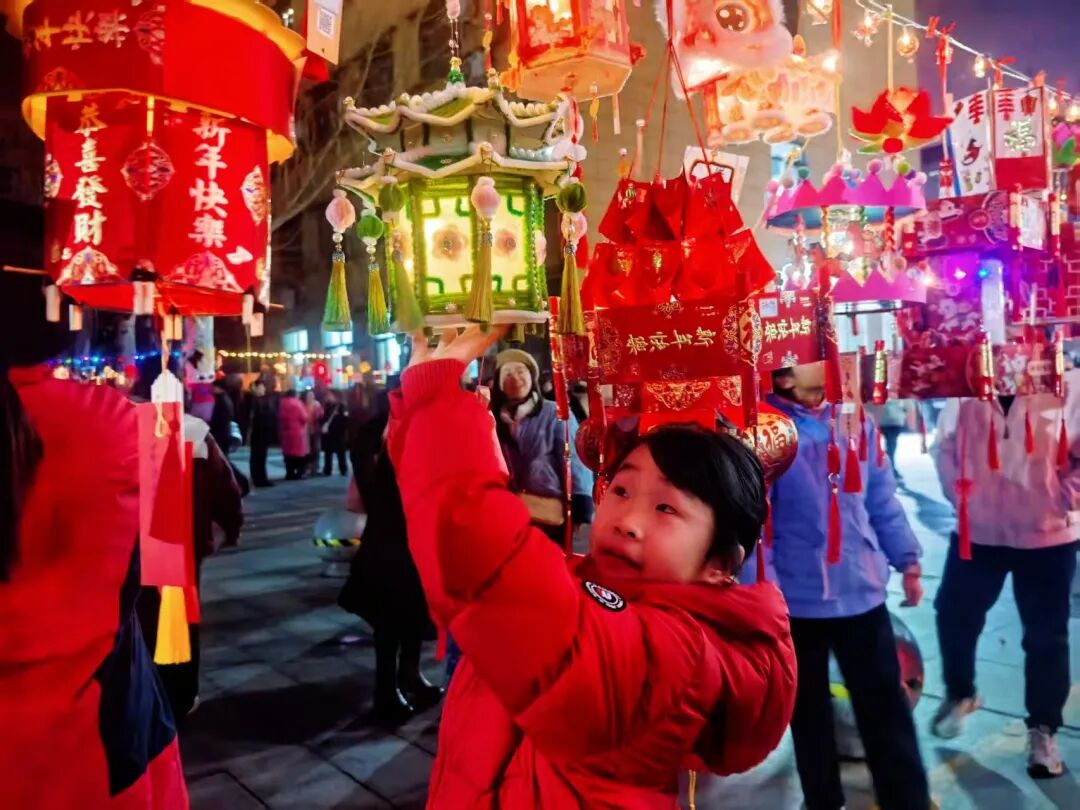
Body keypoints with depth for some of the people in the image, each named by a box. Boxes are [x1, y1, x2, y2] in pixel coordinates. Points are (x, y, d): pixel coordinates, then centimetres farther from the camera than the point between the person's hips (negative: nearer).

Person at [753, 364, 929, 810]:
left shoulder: (855, 422, 3)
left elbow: (882, 500, 11)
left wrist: (906, 559, 8)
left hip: (863, 592, 3)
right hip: (797, 600, -3)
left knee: (887, 709, 10)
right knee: (808, 711, 16)